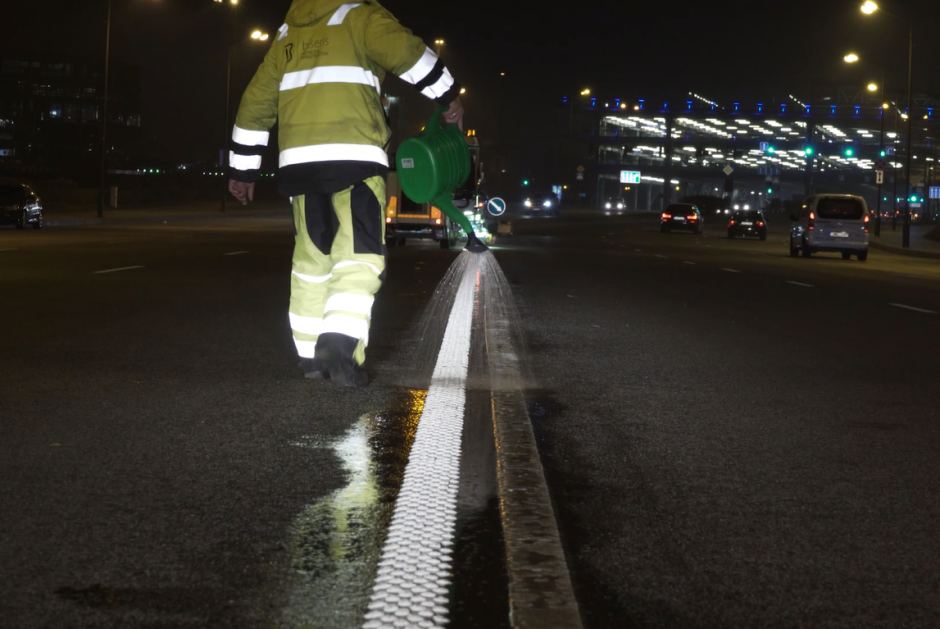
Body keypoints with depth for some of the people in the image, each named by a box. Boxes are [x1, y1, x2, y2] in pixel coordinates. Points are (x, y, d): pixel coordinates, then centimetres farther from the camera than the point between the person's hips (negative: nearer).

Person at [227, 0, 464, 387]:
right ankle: (339, 344, -26)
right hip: (353, 156, -5)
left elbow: (256, 101, 23)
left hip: (299, 161, 6)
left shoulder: (287, 35, 23)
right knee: (358, 257, -8)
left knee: (311, 257, 13)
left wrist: (242, 169, 26)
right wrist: (449, 95, -2)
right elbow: (406, 51, -12)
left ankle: (311, 355, 14)